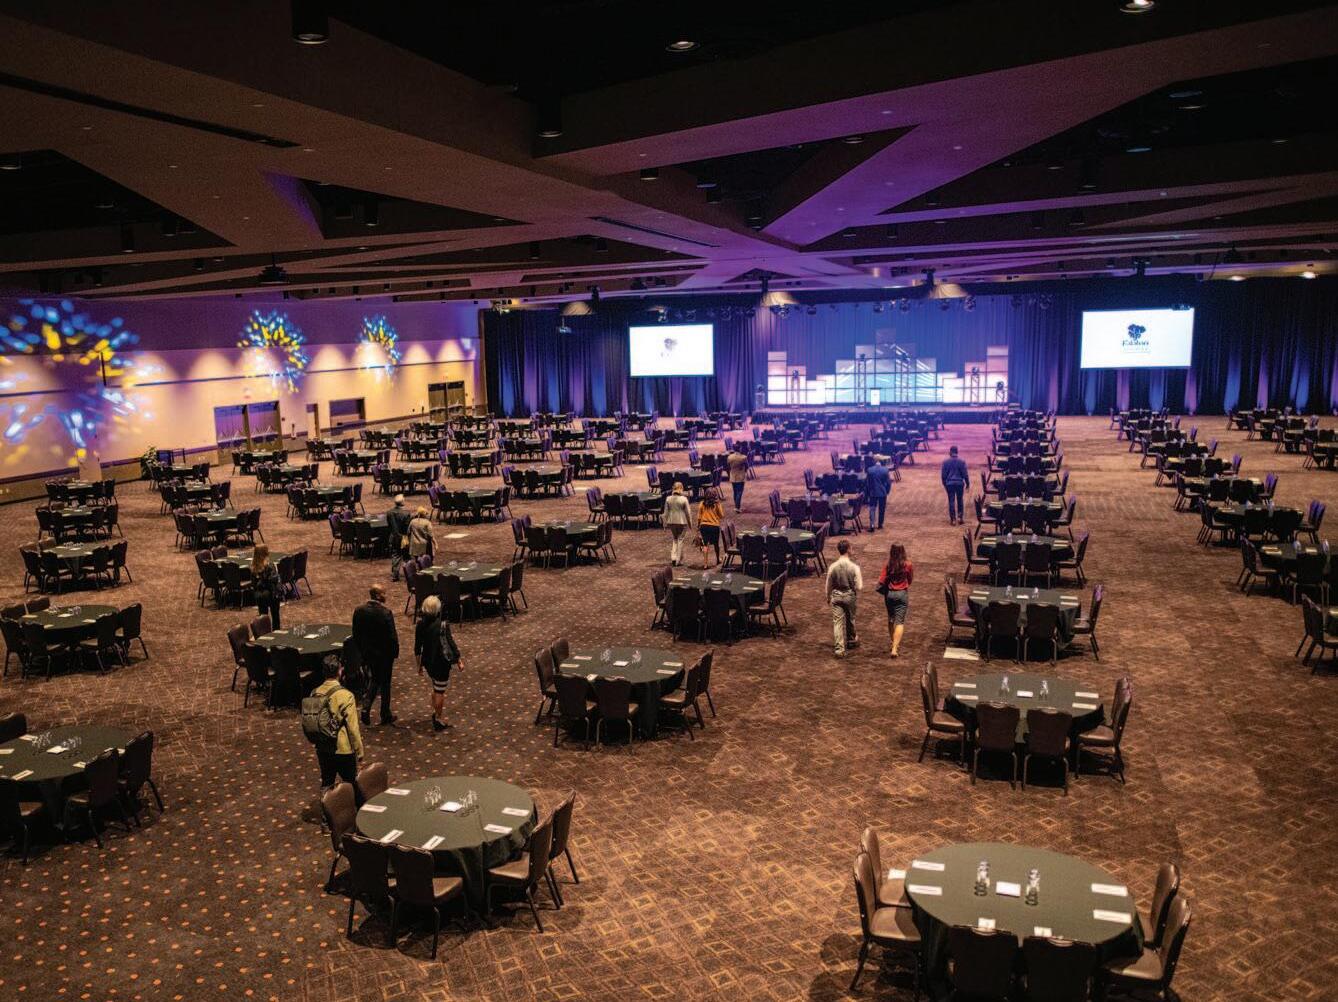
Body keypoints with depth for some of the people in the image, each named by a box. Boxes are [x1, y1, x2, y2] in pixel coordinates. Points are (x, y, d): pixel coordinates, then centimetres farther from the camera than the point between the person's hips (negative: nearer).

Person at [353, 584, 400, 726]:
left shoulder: (358, 611, -7)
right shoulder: (386, 613, -23)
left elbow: (356, 635, 2)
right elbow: (392, 637, -18)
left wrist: (361, 651, 15)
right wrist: (395, 653, -2)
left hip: (368, 653, 4)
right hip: (384, 654, -4)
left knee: (374, 679, 24)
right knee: (385, 683, 12)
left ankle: (366, 707, 7)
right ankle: (386, 716, 23)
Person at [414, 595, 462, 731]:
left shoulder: (421, 624, -6)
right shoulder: (443, 625, -22)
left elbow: (417, 648, 2)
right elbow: (451, 644, -17)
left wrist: (419, 664, 15)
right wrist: (459, 662, -4)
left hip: (427, 661, 5)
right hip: (441, 662, -5)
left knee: (436, 687, 27)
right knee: (440, 691, 9)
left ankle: (435, 712, 42)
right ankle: (437, 720, 19)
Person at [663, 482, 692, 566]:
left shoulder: (668, 499, -2)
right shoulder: (684, 499, -11)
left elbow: (666, 512, 3)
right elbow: (688, 512, -6)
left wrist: (665, 523, 12)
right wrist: (690, 523, 5)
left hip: (672, 522, 3)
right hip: (682, 522, -3)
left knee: (674, 539, 19)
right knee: (680, 540, 8)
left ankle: (673, 557, 6)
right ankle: (678, 560, 10)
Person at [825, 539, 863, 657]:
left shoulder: (833, 567, -12)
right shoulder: (854, 567, -18)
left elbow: (829, 585, 0)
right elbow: (859, 587, -16)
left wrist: (828, 598, 17)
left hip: (836, 596, 0)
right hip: (850, 596, 0)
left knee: (838, 622, 2)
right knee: (850, 619, 21)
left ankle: (840, 648, -5)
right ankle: (851, 640, 42)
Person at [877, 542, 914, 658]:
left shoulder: (887, 565, -10)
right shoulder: (908, 565, -10)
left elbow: (881, 582, -13)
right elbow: (910, 580, 5)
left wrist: (884, 591, 7)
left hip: (889, 593, 2)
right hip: (902, 594, -2)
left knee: (891, 619, 21)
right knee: (900, 622, -1)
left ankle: (893, 643, 35)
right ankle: (895, 648, -13)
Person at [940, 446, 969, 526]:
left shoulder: (945, 462, -4)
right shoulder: (961, 462, -6)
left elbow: (943, 475, 1)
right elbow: (965, 474, -3)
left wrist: (944, 484, 14)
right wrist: (967, 484, 10)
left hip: (949, 483, 0)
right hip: (959, 483, 0)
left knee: (951, 501, 4)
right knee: (959, 501, 13)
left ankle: (953, 519, 2)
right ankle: (959, 518, 12)